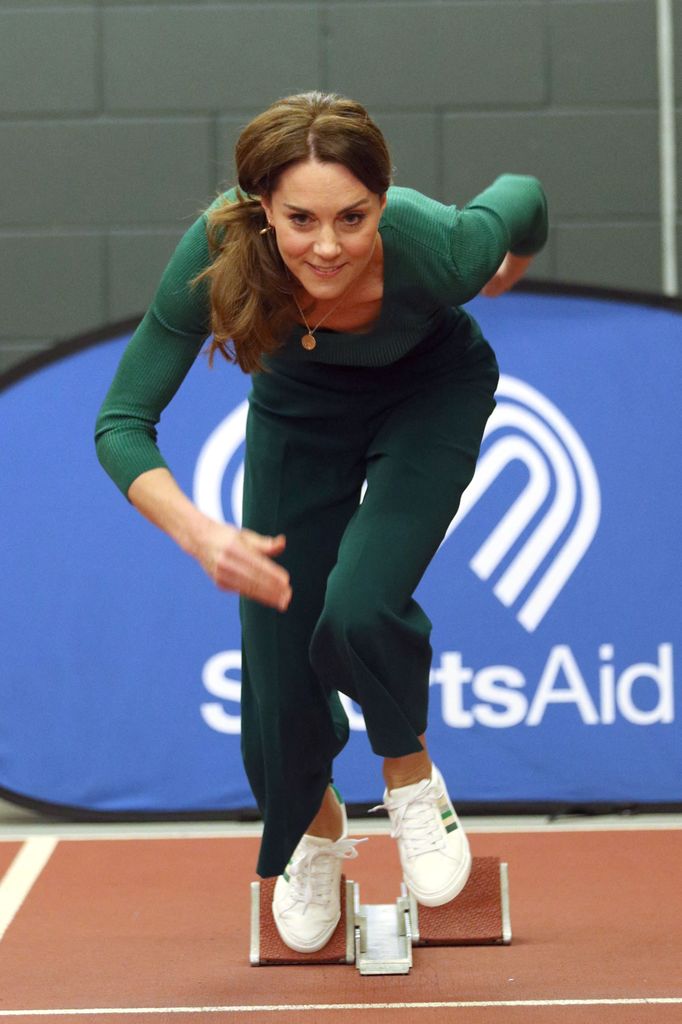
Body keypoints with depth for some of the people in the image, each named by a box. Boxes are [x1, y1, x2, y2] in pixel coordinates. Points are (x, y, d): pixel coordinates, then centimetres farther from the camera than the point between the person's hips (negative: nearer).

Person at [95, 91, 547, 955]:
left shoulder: (438, 248, -40)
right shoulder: (217, 251, -37)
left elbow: (522, 196, -15)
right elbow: (121, 424, -30)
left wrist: (511, 269, 7)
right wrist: (198, 533, -47)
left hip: (432, 386, -2)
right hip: (301, 399, 2)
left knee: (359, 611, -25)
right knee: (277, 647, 1)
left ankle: (410, 770, 9)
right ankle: (312, 826, 35)